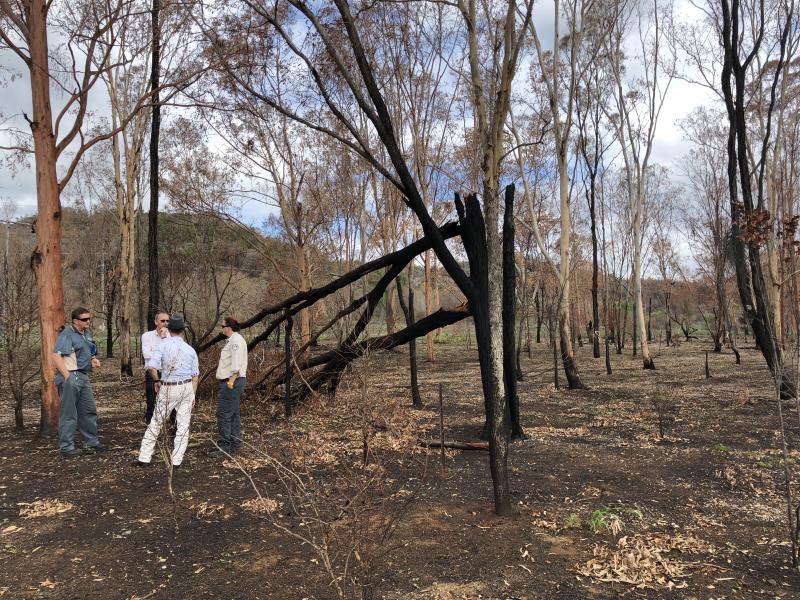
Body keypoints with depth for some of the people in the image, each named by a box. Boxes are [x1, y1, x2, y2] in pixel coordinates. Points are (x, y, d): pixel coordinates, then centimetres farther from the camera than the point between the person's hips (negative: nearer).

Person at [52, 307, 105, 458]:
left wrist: (93, 360, 8)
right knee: (69, 414, -3)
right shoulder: (67, 334, -12)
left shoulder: (87, 333, 15)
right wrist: (68, 377, -25)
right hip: (70, 377, -9)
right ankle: (67, 448, 5)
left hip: (84, 377, 9)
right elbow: (56, 356, -20)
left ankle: (91, 443, 26)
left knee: (89, 410, 14)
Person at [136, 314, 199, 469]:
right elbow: (195, 375, 6)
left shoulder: (163, 345, -7)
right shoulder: (190, 350, 4)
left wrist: (156, 381, -1)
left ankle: (144, 457, 14)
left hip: (167, 388, -2)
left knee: (156, 423, 10)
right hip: (186, 388, 2)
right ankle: (176, 460, 9)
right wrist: (193, 395, 15)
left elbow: (151, 366, -19)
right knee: (183, 424, 8)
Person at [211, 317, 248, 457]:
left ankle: (224, 447, -5)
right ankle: (234, 444, 21)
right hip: (231, 381, 11)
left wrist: (231, 380, -24)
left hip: (232, 382, -11)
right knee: (233, 414, 14)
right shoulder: (234, 339, 19)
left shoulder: (236, 340, -14)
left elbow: (236, 363, -22)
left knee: (224, 414, -9)